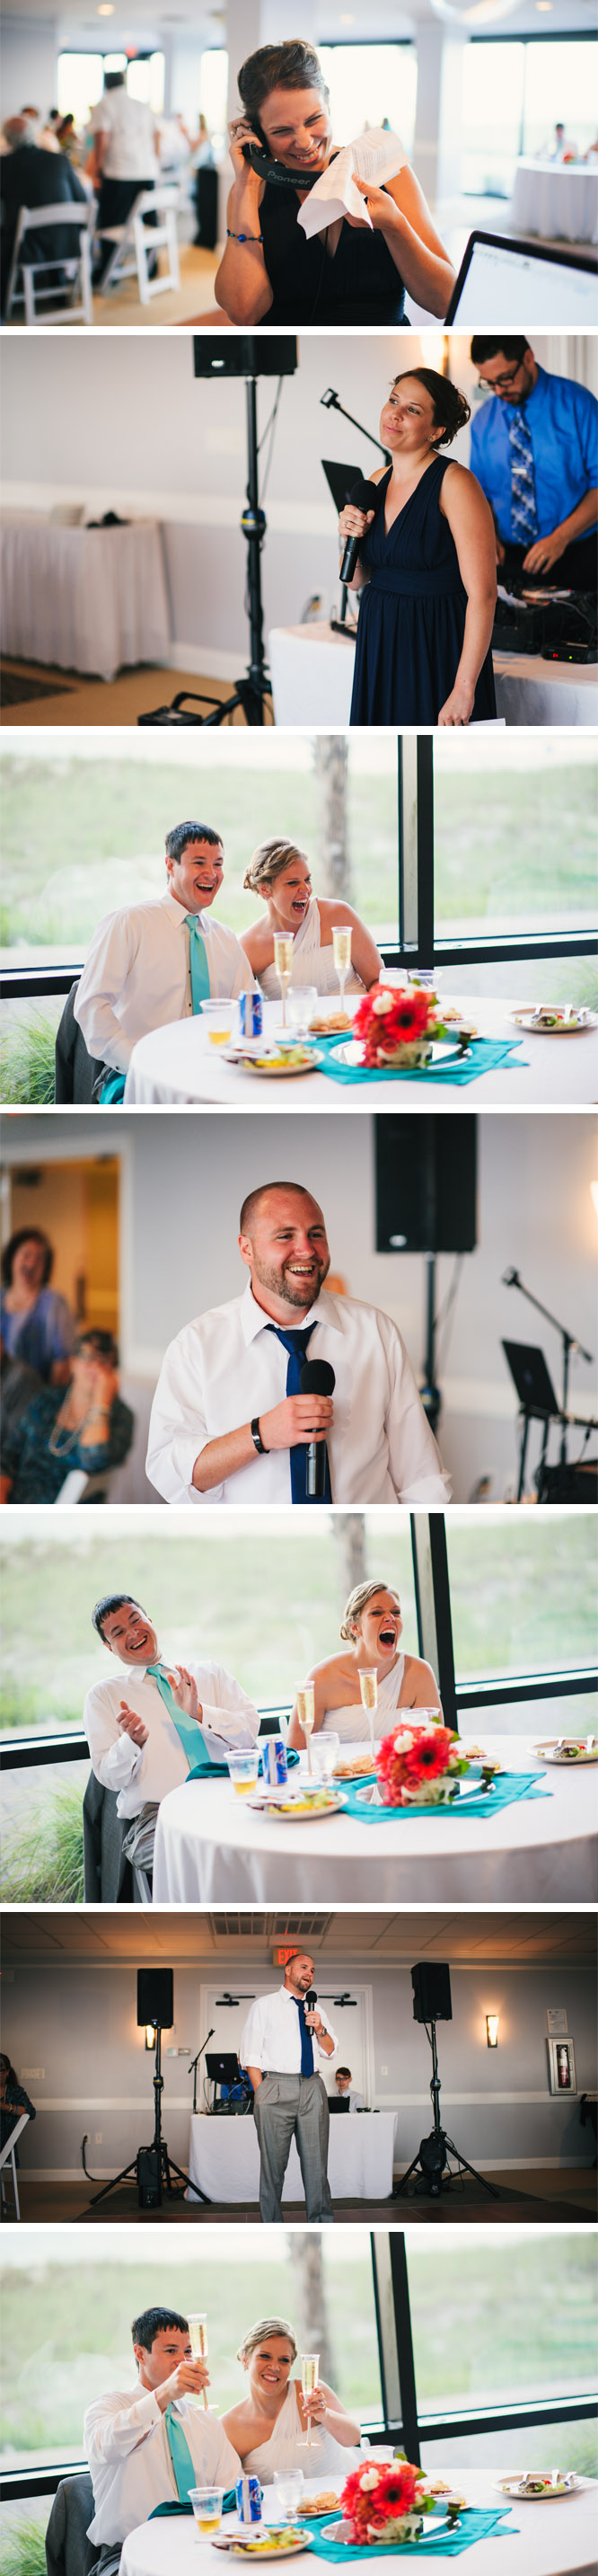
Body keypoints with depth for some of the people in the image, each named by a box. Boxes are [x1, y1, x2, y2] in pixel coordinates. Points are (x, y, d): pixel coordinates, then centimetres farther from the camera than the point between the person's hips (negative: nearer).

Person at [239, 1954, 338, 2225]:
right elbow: (250, 2055, 2)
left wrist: (320, 2029, -2)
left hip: (312, 2088, 4)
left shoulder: (316, 2009, 20)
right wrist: (261, 2093, -8)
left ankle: (321, 2224, 5)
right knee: (273, 2162, -4)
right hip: (276, 2087, -4)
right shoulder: (264, 2006, 8)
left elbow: (331, 2052, 18)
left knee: (316, 2161, 2)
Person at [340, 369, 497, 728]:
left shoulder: (454, 483, -15)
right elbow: (356, 581, 16)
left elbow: (482, 593, -20)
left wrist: (464, 689, -25)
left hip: (440, 649, -6)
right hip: (380, 645, 6)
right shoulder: (377, 482, 7)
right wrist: (350, 538, -6)